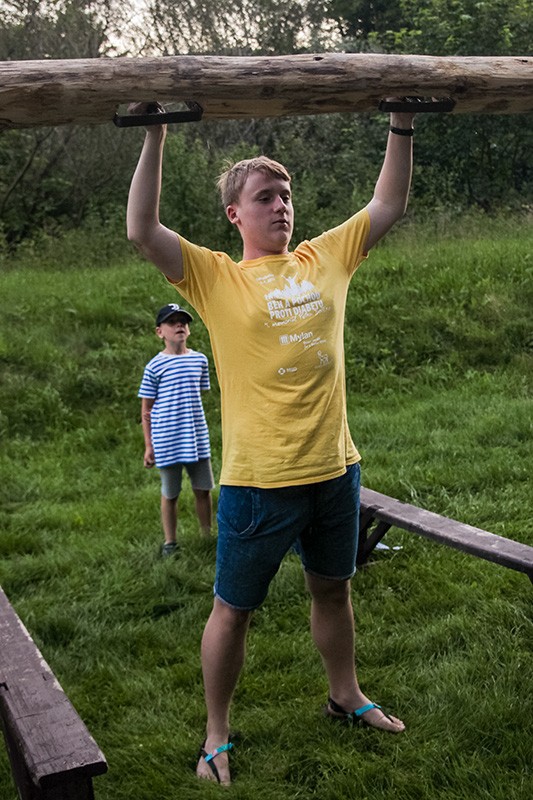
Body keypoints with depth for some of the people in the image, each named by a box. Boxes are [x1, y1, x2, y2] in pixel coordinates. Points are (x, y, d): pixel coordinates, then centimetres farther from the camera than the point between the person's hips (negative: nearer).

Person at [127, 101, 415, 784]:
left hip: (335, 468, 5)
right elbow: (142, 231, -16)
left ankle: (346, 696, 46)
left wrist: (402, 128, 10)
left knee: (332, 588, 23)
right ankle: (217, 736, 27)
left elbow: (387, 207, 14)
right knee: (233, 609, 8)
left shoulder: (325, 259, 7)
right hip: (258, 479, -4)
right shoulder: (217, 277, -4)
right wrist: (155, 139, -18)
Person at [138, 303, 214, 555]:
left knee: (203, 490, 10)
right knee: (170, 494, 9)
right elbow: (146, 409, -1)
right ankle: (170, 542, 22)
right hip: (167, 443, -3)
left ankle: (207, 536, 26)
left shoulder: (199, 360, 5)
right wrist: (148, 446, -2)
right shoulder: (154, 366, -6)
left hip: (198, 439, 3)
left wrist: (198, 428, 14)